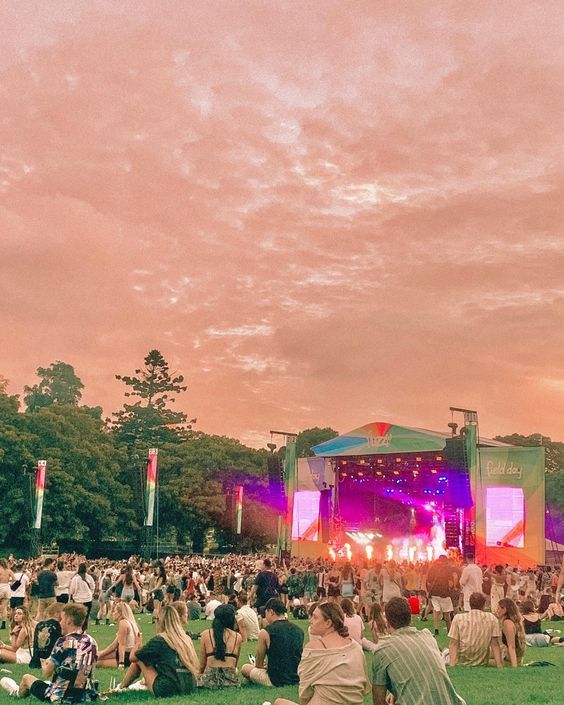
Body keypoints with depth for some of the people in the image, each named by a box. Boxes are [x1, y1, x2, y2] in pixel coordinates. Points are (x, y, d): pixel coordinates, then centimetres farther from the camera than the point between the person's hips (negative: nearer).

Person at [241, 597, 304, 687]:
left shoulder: (265, 632, -12)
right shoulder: (299, 630, 2)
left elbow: (258, 664, 1)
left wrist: (263, 666, 24)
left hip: (276, 681, -6)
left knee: (245, 668, 15)